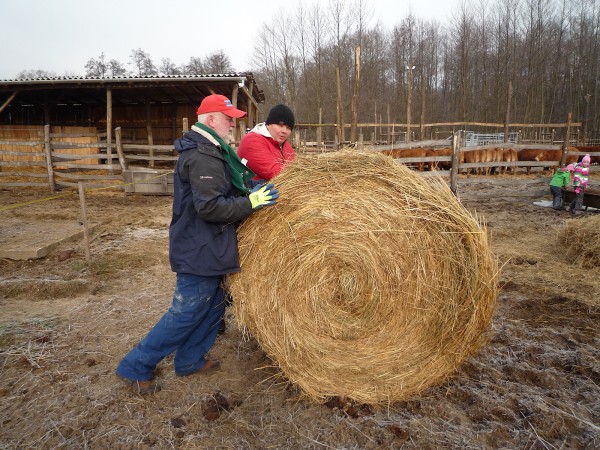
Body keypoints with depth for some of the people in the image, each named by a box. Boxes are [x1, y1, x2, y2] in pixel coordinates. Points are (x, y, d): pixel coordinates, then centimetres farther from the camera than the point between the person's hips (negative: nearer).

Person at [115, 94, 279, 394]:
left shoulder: (204, 150, 14)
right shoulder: (202, 157, -21)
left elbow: (219, 193, 20)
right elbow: (209, 207, -28)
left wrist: (251, 189, 10)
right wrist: (251, 203, -23)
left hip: (203, 247, 10)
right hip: (200, 251, -10)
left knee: (212, 307, 19)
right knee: (185, 314, 1)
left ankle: (189, 361, 34)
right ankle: (135, 367, 16)